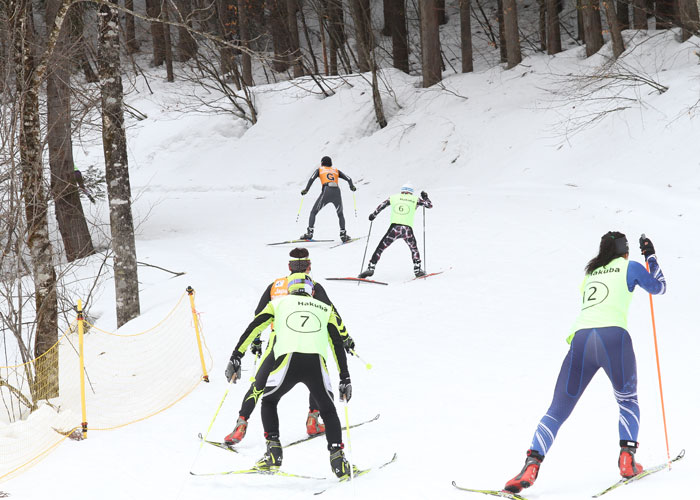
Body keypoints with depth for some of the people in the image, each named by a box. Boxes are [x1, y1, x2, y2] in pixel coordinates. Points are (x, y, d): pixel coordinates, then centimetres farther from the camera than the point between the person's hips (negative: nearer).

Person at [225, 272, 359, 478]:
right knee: (328, 410, 22)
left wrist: (236, 358, 14)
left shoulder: (279, 303, 26)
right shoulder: (326, 309, 28)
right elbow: (337, 344, 21)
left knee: (269, 401, 26)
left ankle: (273, 452, 12)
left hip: (288, 361, -1)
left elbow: (253, 328, 16)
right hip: (317, 364, 1)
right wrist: (345, 378, 22)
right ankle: (337, 458, 6)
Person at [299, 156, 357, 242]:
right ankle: (343, 235, 12)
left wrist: (306, 190, 3)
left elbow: (312, 179, 4)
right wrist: (352, 187, 35)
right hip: (337, 192, 2)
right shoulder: (336, 171, 27)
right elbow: (348, 179, 19)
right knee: (340, 215, 23)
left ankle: (309, 233, -4)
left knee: (313, 212, 10)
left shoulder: (319, 170, 21)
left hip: (326, 191, -2)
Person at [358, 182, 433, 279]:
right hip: (408, 229, 1)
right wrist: (425, 198, 43)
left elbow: (381, 206, 18)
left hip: (394, 228, -1)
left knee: (380, 248, 9)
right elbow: (430, 205, 23)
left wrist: (373, 215, 34)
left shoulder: (394, 198, 16)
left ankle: (371, 267, -2)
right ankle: (417, 269, 23)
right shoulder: (415, 199, 16)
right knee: (414, 248, 28)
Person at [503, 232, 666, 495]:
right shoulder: (629, 267, 16)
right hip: (613, 337, -3)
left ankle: (532, 464, -16)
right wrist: (651, 257, 42)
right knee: (627, 401, 23)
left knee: (557, 411, 4)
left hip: (581, 338, 3)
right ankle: (627, 458, 4)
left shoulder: (591, 272, 28)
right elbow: (659, 287, 30)